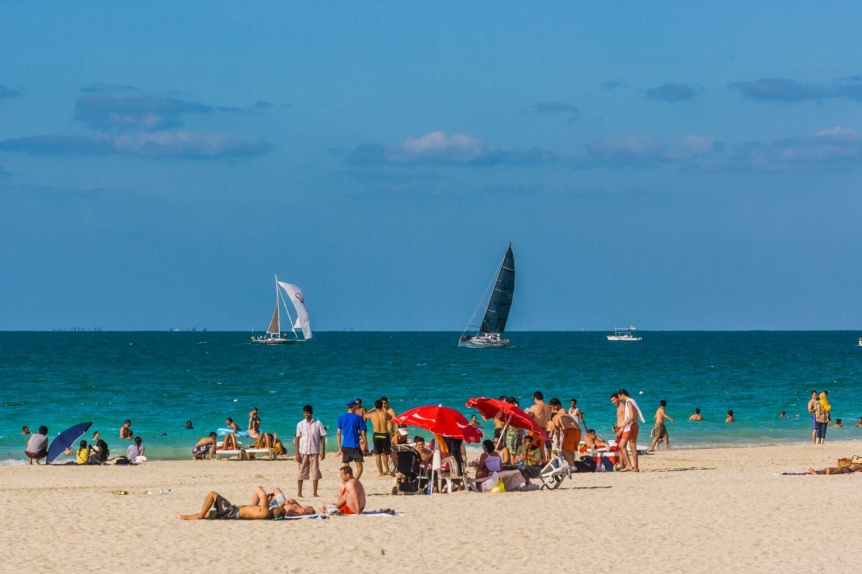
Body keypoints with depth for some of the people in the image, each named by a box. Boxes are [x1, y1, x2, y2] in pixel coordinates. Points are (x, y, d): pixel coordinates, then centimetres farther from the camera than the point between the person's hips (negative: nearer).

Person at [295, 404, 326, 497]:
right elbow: (297, 439, 2)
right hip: (303, 451, 0)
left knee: (315, 472, 0)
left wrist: (323, 451, -3)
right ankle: (299, 492, 6)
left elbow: (322, 438, 2)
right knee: (301, 472, 1)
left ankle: (314, 492, 6)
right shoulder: (300, 424, 2)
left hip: (314, 451, 0)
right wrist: (297, 453, -4)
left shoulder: (317, 423, 0)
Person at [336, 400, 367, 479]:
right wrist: (365, 444, 6)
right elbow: (363, 433, -4)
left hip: (345, 446, 4)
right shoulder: (358, 418, -4)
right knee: (359, 468, -3)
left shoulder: (341, 418, 4)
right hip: (355, 446, -4)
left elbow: (338, 433, 2)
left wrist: (339, 448, 5)